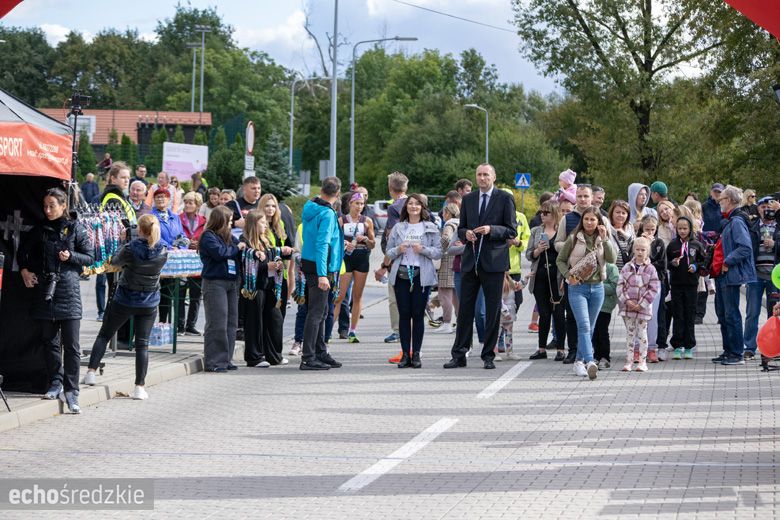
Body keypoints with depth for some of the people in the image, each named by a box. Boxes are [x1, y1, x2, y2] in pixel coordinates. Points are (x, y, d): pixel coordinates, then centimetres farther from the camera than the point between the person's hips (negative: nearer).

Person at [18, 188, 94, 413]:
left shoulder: (74, 230, 2)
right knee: (49, 342, 9)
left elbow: (89, 258, 4)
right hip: (44, 293, 3)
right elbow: (23, 250, 23)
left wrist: (71, 256, -12)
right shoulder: (40, 230, 10)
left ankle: (71, 392, -5)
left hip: (68, 292, -3)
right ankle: (55, 383, 20)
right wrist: (24, 270, 8)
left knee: (71, 346, -6)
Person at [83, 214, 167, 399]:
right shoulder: (162, 251, -10)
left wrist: (122, 247, 15)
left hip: (124, 300, -2)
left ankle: (91, 371, 5)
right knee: (142, 344, 6)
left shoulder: (131, 248, -19)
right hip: (149, 304, 2)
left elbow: (115, 262, -1)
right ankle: (140, 387, 3)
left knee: (104, 335, 14)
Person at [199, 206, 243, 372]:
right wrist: (236, 248, -5)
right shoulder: (208, 237, -7)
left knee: (231, 322, 9)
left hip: (231, 282, 8)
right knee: (217, 324, -9)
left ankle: (225, 359, 15)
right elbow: (219, 252, -20)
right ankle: (213, 362, -6)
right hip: (214, 282, -8)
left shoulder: (229, 237, 17)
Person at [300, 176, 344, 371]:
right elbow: (322, 244, -25)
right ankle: (308, 358, -7)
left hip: (309, 263, 9)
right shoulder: (327, 214, -17)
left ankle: (320, 353, 23)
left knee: (320, 312, 16)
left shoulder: (310, 208, 10)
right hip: (319, 267, -9)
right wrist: (322, 274, -29)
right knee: (316, 313, -7)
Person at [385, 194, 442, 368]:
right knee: (404, 314, -1)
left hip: (421, 275, -2)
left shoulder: (431, 228, 8)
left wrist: (423, 249, -13)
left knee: (418, 314, -2)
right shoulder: (398, 228, 13)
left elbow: (438, 252, 3)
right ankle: (405, 354, 2)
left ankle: (416, 354, 2)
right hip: (401, 274, 2)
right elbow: (388, 252, 13)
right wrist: (397, 250, -7)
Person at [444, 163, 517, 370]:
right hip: (470, 260, 4)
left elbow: (511, 231, -3)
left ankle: (488, 355, 9)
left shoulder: (505, 199, 0)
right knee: (465, 308, 3)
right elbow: (460, 228, 17)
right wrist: (465, 233, -6)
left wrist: (491, 229, -18)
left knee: (493, 310, 2)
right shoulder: (468, 199, 13)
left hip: (493, 261, -4)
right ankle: (459, 355, 7)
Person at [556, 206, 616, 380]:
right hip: (578, 287, -4)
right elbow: (560, 260, 5)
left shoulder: (603, 240, 7)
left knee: (590, 327, 11)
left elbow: (612, 259, -7)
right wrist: (568, 276, -10)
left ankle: (579, 361, 23)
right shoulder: (574, 239, 0)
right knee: (584, 325, -17)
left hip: (597, 287, 4)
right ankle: (590, 362, -29)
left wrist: (604, 240, -12)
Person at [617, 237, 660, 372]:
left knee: (642, 333, 3)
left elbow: (653, 289, -5)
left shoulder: (650, 269, -3)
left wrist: (641, 304, -11)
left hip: (643, 307, -2)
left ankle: (642, 361, 8)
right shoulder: (627, 267, 4)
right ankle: (629, 360, 9)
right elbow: (620, 285, 3)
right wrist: (627, 300, -10)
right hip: (628, 306, 2)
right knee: (630, 333, 6)